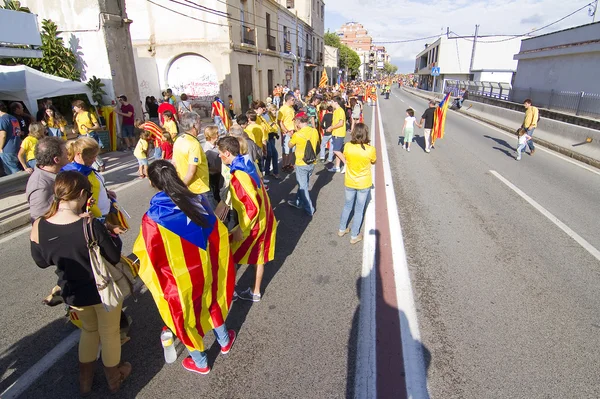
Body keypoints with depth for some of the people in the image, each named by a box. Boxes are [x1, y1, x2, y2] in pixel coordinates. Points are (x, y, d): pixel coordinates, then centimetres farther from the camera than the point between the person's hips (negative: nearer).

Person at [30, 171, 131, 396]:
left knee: (89, 329, 31)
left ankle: (85, 379, 46)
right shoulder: (91, 225, -29)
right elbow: (115, 258, -17)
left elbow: (42, 262, 1)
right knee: (109, 333, 20)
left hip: (74, 294, 4)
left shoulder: (38, 227, -16)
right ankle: (114, 378, 43)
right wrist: (113, 237, 0)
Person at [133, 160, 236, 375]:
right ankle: (224, 341, 53)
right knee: (211, 301, 29)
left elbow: (151, 258, -16)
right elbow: (218, 235, -4)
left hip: (178, 279, -3)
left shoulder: (153, 218, -24)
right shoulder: (198, 201, -13)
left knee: (186, 316, 20)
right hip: (204, 270, 4)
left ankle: (200, 362, 43)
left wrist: (160, 286, 1)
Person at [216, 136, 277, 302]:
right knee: (259, 255, 20)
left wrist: (240, 230, -20)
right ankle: (255, 292, 37)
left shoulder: (239, 176, -27)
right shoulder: (247, 164, 2)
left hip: (253, 222, -9)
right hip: (264, 218, 9)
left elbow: (253, 208, -28)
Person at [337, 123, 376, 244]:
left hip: (349, 182, 2)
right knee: (359, 210, 13)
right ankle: (354, 236, 25)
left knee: (347, 206, 24)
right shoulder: (370, 149, -21)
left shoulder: (347, 146, -16)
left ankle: (342, 229, 38)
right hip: (364, 184, -2)